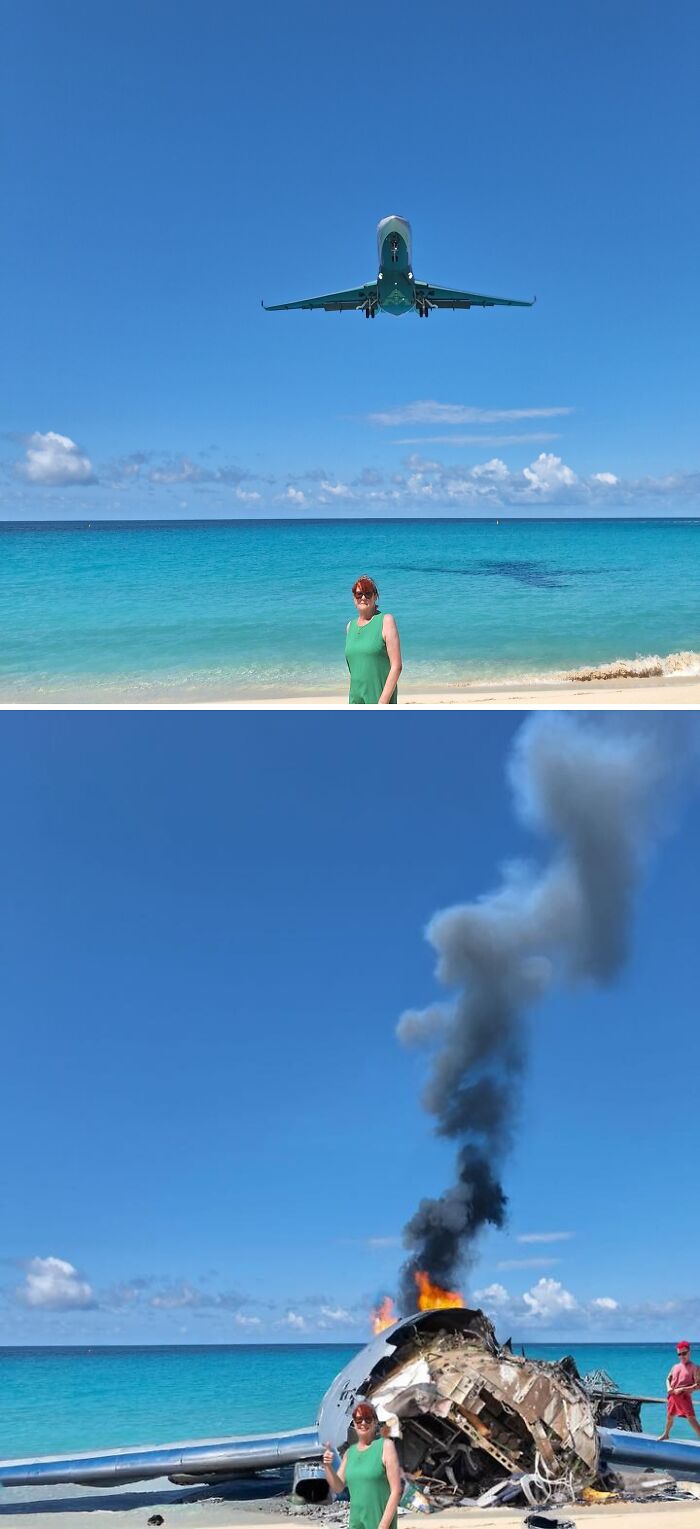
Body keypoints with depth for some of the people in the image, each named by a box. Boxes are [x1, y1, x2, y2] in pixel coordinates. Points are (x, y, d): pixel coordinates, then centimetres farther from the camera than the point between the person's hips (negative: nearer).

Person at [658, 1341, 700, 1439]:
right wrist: (669, 1388, -5)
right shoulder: (675, 1367, 11)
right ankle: (665, 1434, 44)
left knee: (691, 1418, -15)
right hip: (672, 1396, 6)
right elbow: (668, 1379, 18)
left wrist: (682, 1389, -19)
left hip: (685, 1397, -6)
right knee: (670, 1416, 22)